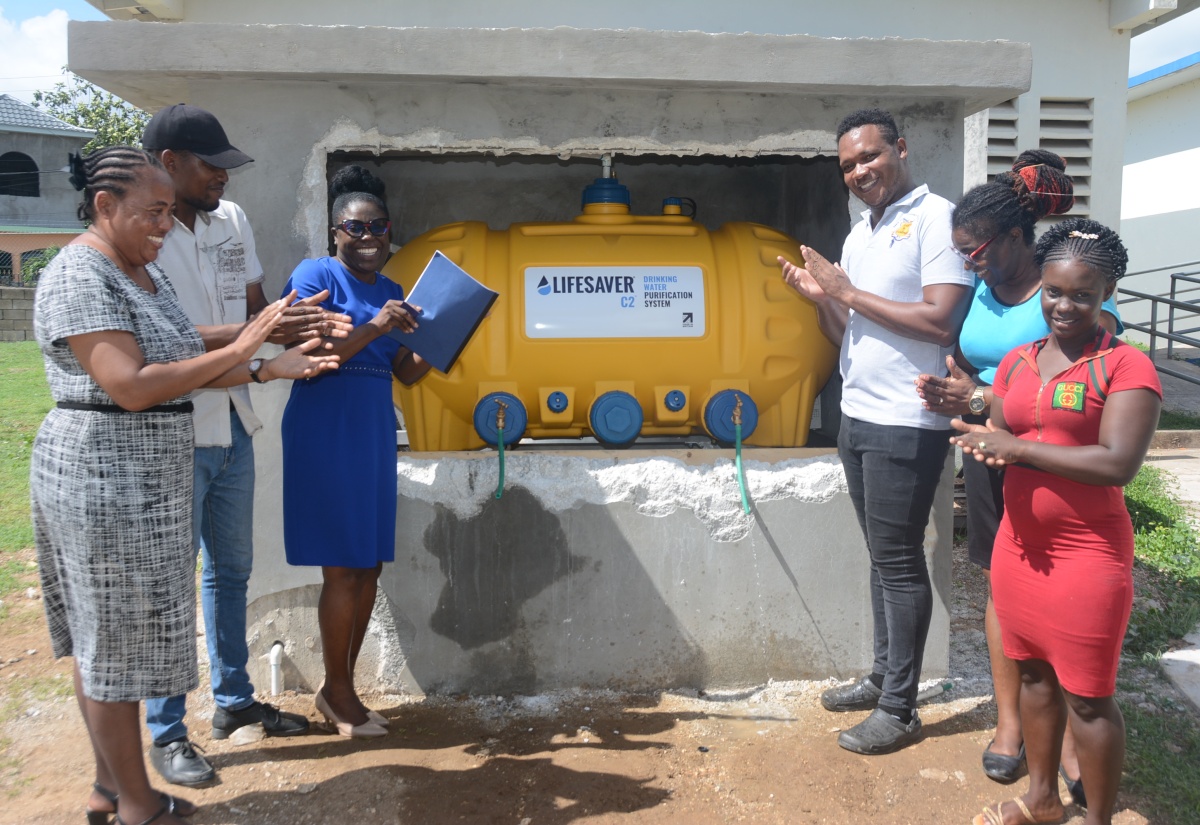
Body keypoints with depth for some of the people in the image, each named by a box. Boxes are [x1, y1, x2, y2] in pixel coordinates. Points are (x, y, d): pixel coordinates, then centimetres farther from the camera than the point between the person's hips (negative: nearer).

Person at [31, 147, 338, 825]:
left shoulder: (148, 273, 12)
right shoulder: (78, 278, -17)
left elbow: (183, 366, 11)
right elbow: (132, 387, -25)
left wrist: (274, 368, 2)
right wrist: (239, 350, -22)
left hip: (145, 482, 9)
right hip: (101, 482, -9)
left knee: (106, 640, 17)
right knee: (112, 644, 3)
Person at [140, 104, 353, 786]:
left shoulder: (232, 219, 7)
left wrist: (304, 325, -10)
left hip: (232, 424, 8)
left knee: (231, 568, 18)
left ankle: (235, 700, 35)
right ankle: (167, 731, 19)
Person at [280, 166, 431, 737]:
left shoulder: (391, 290, 15)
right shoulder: (315, 276, -5)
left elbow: (406, 372, 16)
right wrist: (374, 327, -22)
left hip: (375, 434, 7)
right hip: (325, 433, -7)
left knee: (369, 566, 9)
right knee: (342, 568, -3)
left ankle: (340, 688, 24)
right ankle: (336, 692, 14)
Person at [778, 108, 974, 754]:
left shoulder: (935, 218, -10)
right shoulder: (858, 235, 15)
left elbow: (940, 320, -20)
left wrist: (848, 293, -14)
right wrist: (820, 298, -2)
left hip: (906, 424, -8)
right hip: (856, 415, 8)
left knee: (898, 562, -1)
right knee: (881, 557, 16)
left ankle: (899, 709, 11)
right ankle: (883, 676, 29)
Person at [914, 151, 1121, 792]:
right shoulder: (980, 292, 7)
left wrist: (983, 399, -22)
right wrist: (950, 394, -8)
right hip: (991, 458, 6)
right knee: (1002, 586, 11)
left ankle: (1067, 737, 17)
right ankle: (1009, 720, 24)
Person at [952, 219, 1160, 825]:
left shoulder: (1125, 366, -10)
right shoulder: (1017, 361, 9)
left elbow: (1118, 463, -21)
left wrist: (1017, 447, -18)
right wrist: (984, 444, -11)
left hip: (1087, 553, -6)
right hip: (1019, 542, 6)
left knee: (1087, 695, 5)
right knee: (1033, 672, 18)